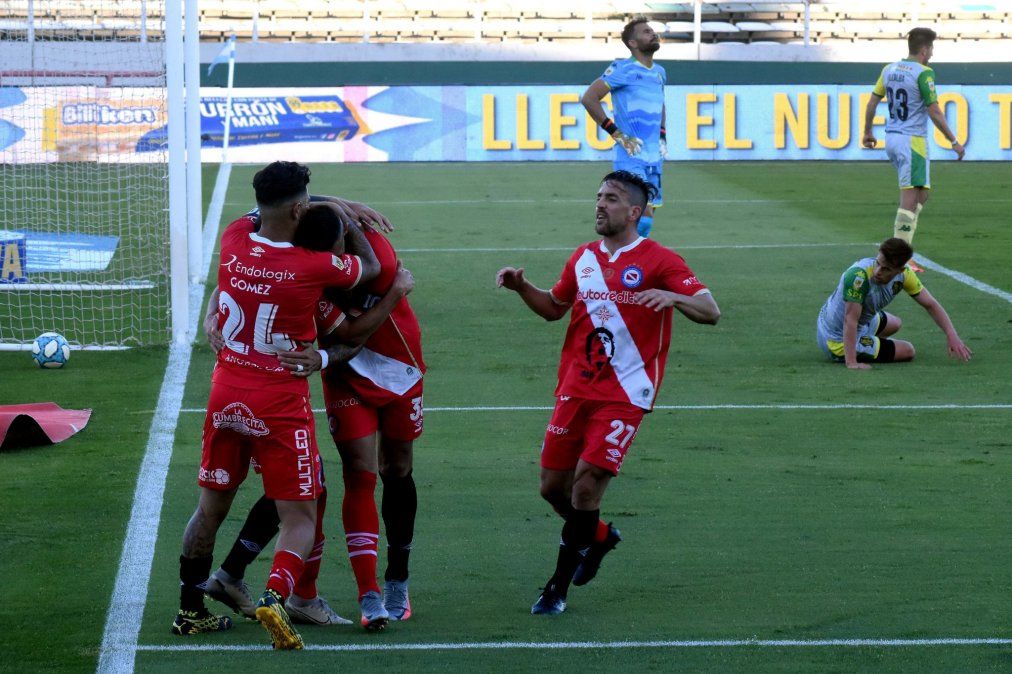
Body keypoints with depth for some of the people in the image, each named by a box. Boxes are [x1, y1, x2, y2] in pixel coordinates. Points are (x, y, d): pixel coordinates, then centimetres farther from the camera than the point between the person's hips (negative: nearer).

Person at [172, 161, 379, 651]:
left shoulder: (233, 239, -6)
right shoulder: (315, 266, -18)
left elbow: (258, 218, 19)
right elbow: (371, 268, 3)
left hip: (225, 395, 5)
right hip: (281, 404, -5)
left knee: (211, 507, 19)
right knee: (300, 519, 2)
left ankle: (190, 610, 25)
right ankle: (275, 596, -21)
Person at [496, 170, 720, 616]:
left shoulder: (659, 261, -6)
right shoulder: (584, 258, 11)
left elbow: (710, 312, -13)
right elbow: (554, 307, 27)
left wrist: (673, 297, -33)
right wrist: (521, 287, 9)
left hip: (624, 395, -6)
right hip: (575, 391, 6)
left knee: (586, 486, -12)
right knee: (553, 487, 6)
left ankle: (559, 587, 1)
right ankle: (600, 537, 37)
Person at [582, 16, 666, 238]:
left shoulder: (659, 72, 15)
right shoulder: (623, 69, -8)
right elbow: (588, 98, -13)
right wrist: (615, 132, -14)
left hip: (655, 159, 8)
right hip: (631, 158, -8)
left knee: (646, 220, 7)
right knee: (643, 218, -18)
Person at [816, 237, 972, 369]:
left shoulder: (903, 274, -14)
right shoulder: (859, 276, -38)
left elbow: (930, 304, -9)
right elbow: (850, 320, -38)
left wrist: (952, 335, -21)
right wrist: (851, 363, -42)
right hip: (838, 340, -9)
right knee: (907, 351, 2)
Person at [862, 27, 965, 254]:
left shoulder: (889, 70, 9)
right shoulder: (923, 73, -13)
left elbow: (872, 103, 14)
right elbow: (934, 112, -14)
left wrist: (867, 132, 27)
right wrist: (954, 141, -8)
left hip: (891, 138, 8)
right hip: (912, 141, -8)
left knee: (921, 193, 18)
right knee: (910, 197, -7)